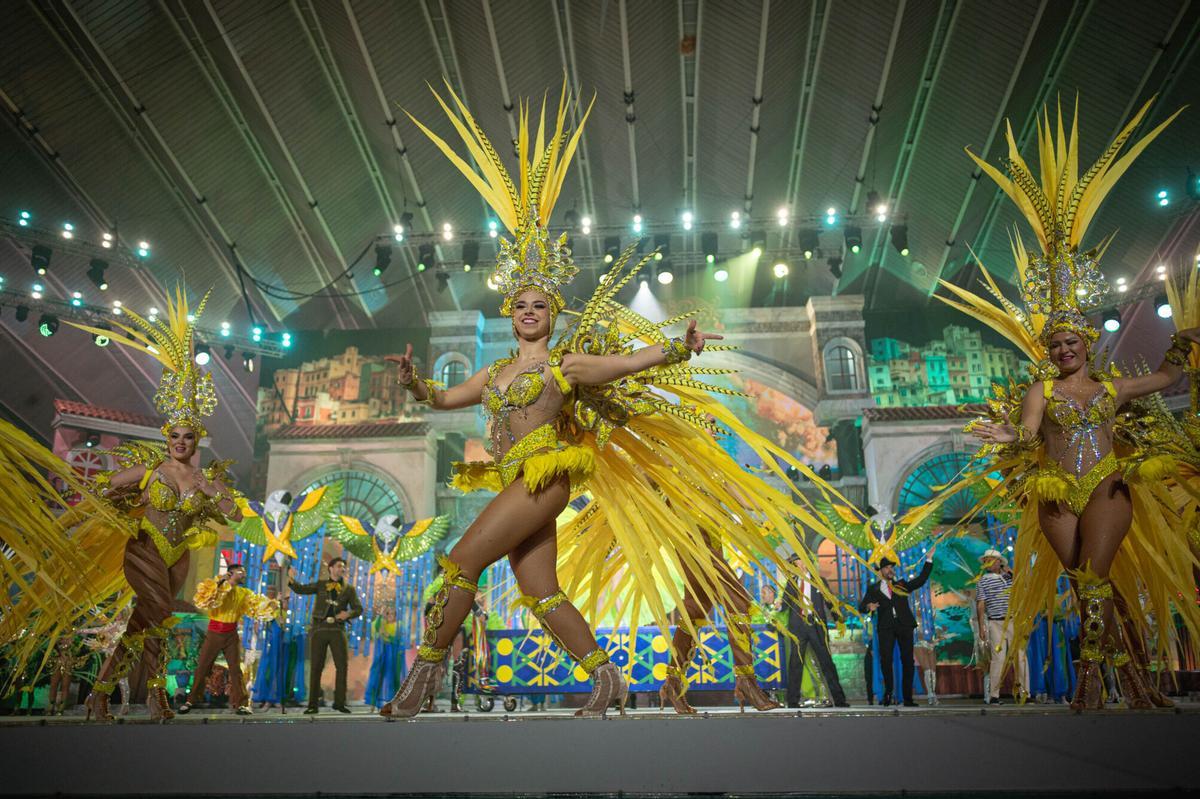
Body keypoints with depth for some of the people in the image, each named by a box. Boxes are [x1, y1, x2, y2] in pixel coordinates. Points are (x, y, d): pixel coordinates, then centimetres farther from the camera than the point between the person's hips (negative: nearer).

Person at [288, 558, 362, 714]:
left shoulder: (349, 589, 10)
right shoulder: (320, 584, 11)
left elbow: (358, 609, 4)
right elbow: (300, 589, -1)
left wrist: (348, 614, -19)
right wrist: (291, 579, -21)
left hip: (337, 630, 1)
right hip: (319, 629, -1)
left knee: (342, 666, -5)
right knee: (316, 667, 0)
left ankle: (339, 703, 6)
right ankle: (312, 705, 6)